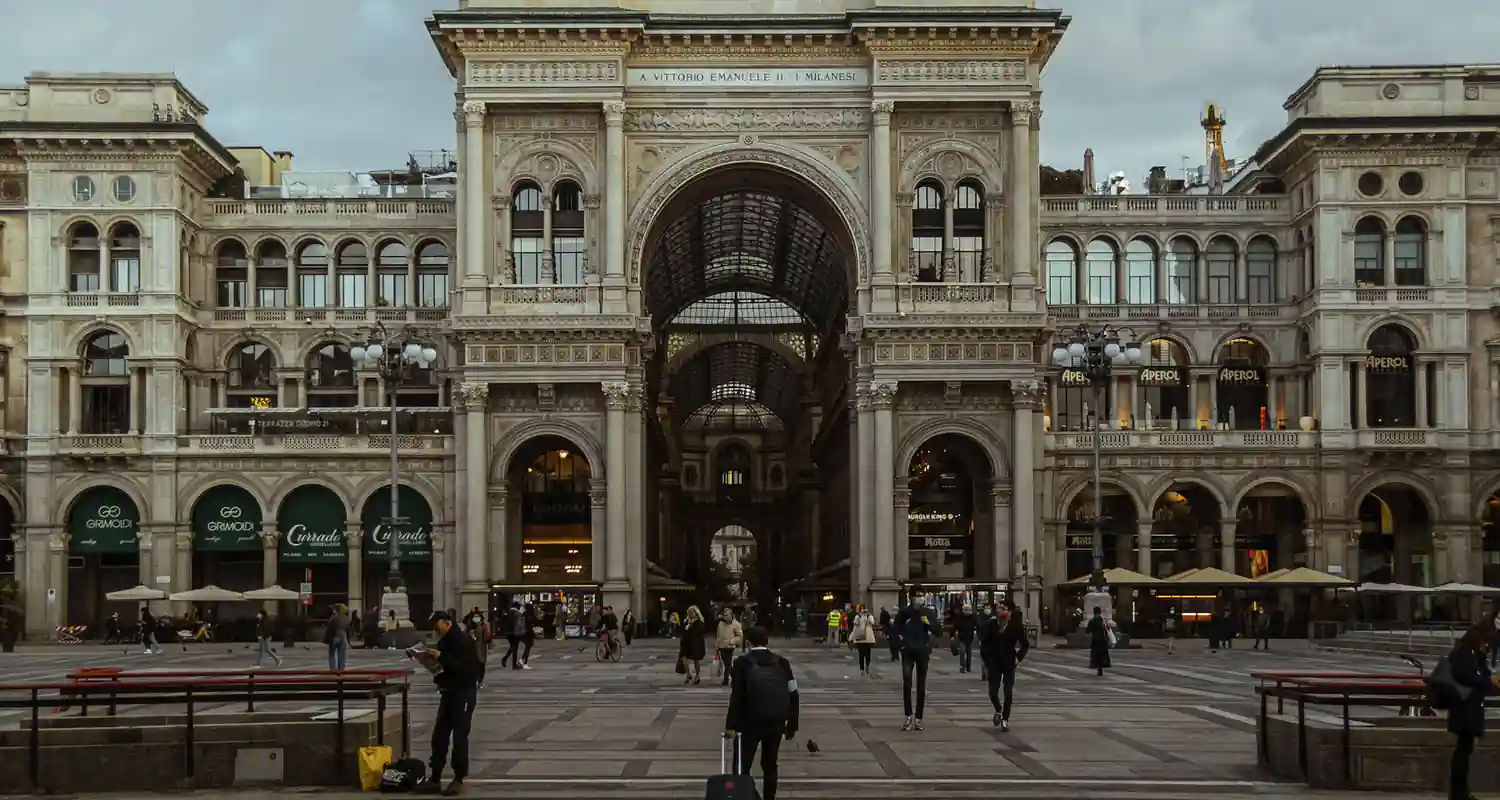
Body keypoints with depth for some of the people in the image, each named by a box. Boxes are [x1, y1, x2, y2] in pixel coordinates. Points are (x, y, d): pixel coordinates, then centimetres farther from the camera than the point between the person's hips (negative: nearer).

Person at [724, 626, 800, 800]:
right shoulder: (782, 663, 7)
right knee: (770, 766, 15)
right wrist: (792, 725, 12)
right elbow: (793, 697, 6)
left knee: (742, 766, 6)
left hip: (750, 722, -3)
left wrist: (731, 725, -9)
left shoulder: (742, 663, -2)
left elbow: (736, 697, -10)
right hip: (776, 722, 3)